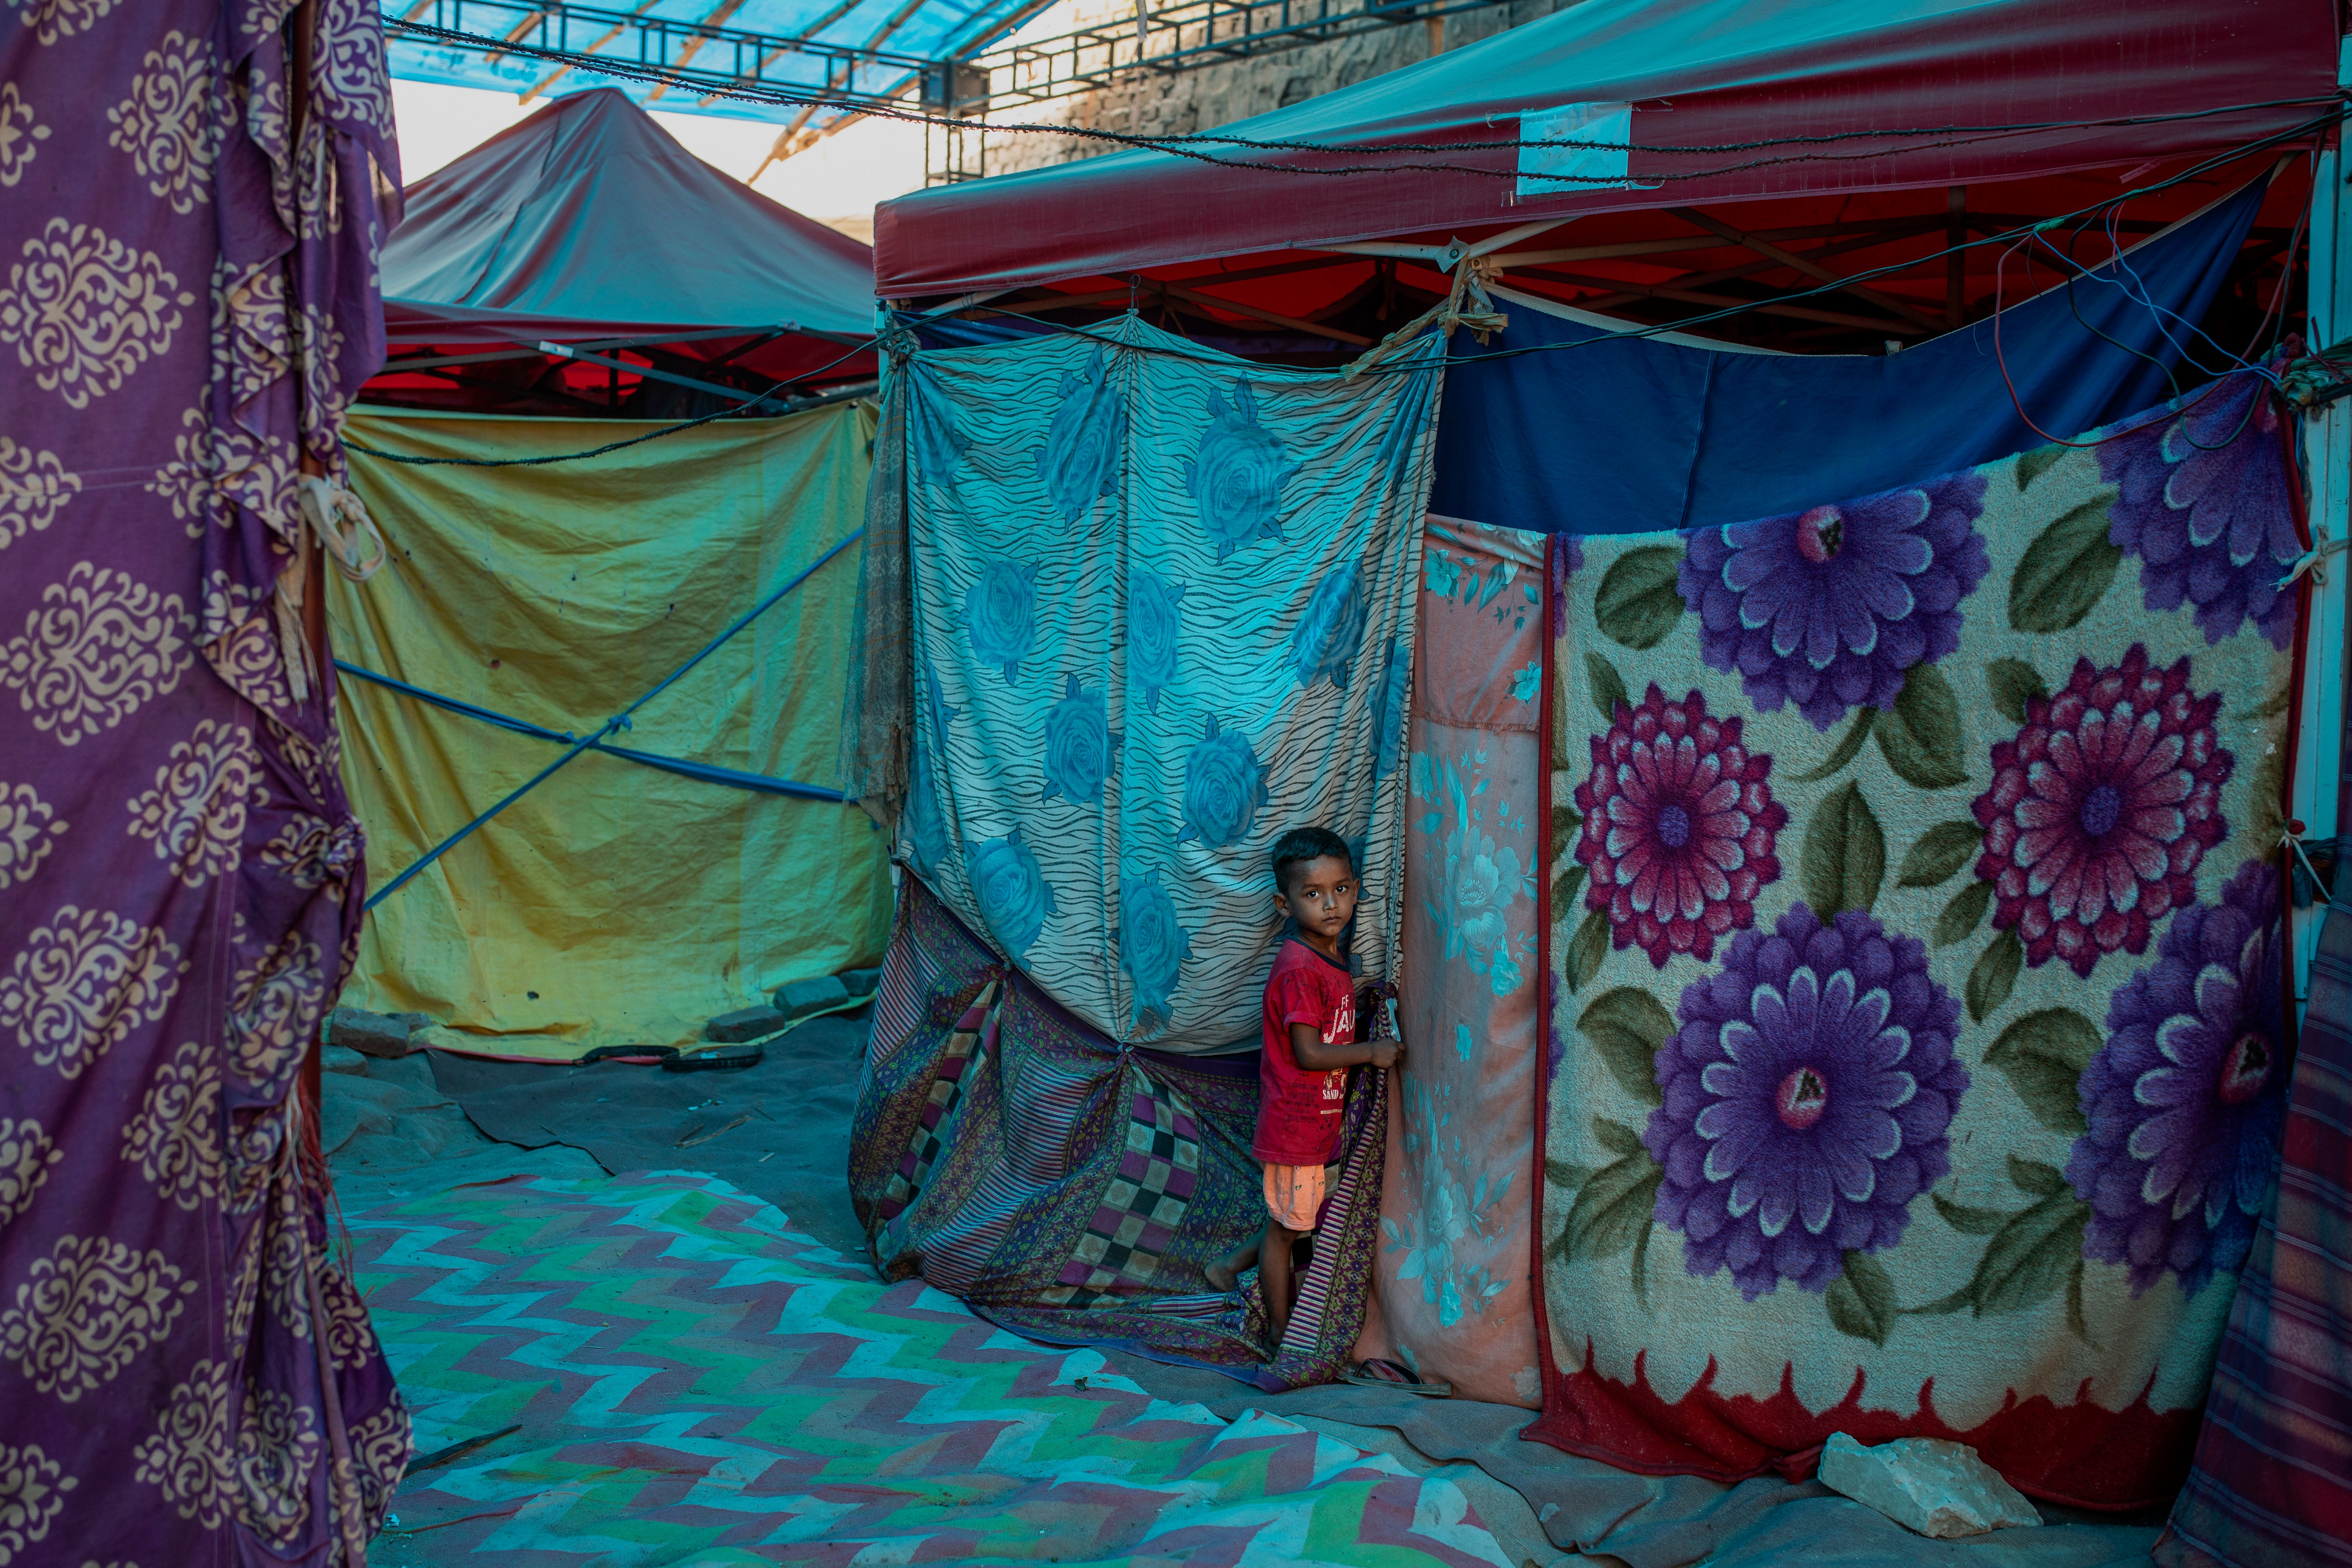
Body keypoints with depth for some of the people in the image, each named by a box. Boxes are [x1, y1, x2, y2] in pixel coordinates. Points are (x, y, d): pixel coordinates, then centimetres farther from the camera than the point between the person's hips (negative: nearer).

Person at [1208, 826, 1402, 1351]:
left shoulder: (1330, 955, 6)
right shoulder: (1300, 967, -23)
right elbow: (1308, 1053, -24)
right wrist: (1371, 1051, -14)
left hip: (1317, 1118, 9)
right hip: (1296, 1123, -9)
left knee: (1303, 1220, 21)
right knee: (1288, 1225, 7)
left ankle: (1233, 1267, 37)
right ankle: (1281, 1333, 21)